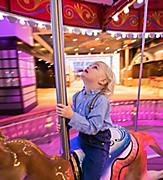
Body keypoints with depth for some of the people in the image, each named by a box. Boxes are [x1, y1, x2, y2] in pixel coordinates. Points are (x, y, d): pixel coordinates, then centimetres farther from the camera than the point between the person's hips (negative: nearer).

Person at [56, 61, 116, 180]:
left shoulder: (101, 100, -26)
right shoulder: (77, 96, -5)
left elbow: (92, 128, -28)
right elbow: (73, 117, 5)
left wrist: (72, 115, -32)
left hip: (98, 143, -6)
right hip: (82, 138, 6)